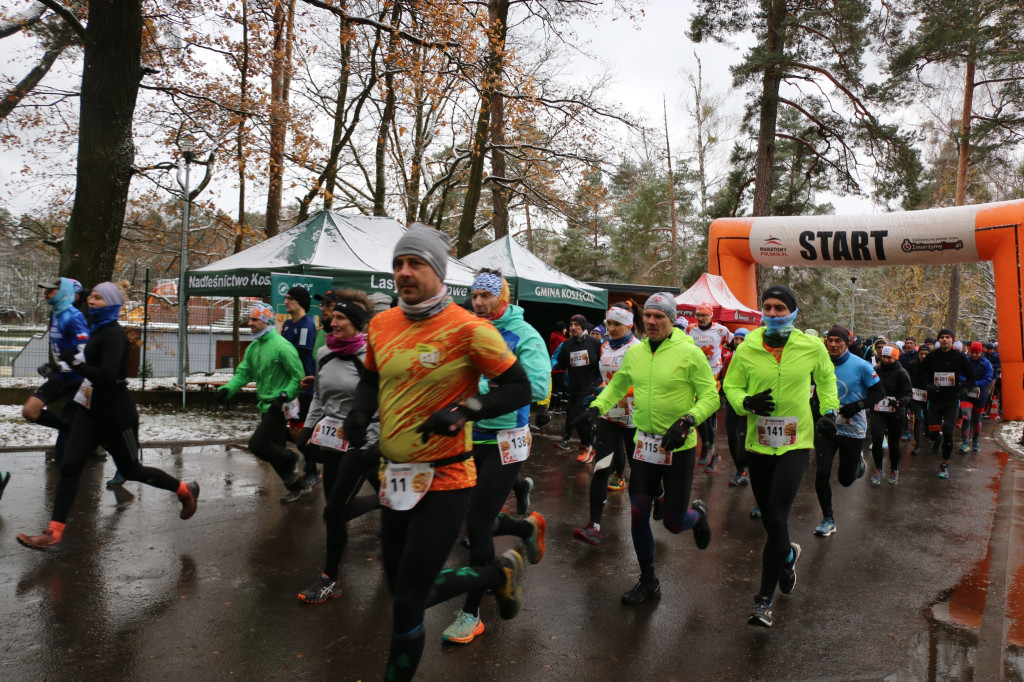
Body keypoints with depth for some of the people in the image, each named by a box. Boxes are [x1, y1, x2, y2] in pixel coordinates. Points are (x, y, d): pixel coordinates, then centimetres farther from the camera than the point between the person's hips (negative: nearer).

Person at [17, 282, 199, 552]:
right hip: (92, 409, 8)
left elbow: (107, 376, -29)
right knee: (69, 466, 0)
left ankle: (185, 490, 26)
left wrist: (74, 361, -21)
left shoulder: (114, 334, -18)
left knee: (130, 470, 7)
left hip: (116, 413, -8)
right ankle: (53, 534, 4)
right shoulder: (96, 330, 9)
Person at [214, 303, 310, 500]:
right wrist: (227, 389, -8)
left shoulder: (281, 346, -16)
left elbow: (298, 376, -15)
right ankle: (297, 485, 26)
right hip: (266, 407, 9)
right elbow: (243, 373, 9)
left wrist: (284, 397, -24)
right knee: (275, 450, 13)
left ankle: (293, 460, 8)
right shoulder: (253, 347, 10)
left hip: (279, 407, -9)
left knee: (257, 444, -13)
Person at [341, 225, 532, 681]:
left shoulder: (468, 329, -15)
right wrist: (361, 410, -1)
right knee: (406, 592, 20)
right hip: (395, 476, 7)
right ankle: (499, 574, 39)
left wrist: (463, 411, -25)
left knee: (407, 602, 0)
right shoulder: (381, 324, 3)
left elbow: (519, 388, -11)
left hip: (443, 481, -7)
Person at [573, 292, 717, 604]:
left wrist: (686, 421, -25)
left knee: (673, 522, 3)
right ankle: (648, 582, 25)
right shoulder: (635, 352, 2)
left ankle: (698, 514, 42)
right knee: (638, 513, 5)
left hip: (678, 447, -4)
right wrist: (597, 407, -2)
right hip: (644, 444, 4)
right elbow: (617, 386, 15)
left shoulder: (689, 352, -13)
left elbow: (710, 396, -11)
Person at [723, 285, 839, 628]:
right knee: (769, 519, 13)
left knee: (776, 517, -14)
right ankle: (788, 555, 49)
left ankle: (764, 600, -2)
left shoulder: (812, 347, -1)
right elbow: (730, 386, 6)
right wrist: (747, 402, -14)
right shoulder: (746, 349, -3)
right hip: (758, 444, 2)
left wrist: (829, 411, 9)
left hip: (796, 443, -2)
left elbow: (825, 378, 18)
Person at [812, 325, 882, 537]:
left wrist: (858, 405, -21)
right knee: (822, 473, -9)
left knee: (846, 480, 9)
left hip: (852, 429, -2)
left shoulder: (861, 366, -12)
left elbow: (879, 393, -6)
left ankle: (857, 461, 45)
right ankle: (828, 520, 8)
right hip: (827, 426, 2)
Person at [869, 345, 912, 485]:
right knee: (876, 440, -11)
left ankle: (894, 471, 32)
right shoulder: (875, 371, 6)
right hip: (877, 412, 2)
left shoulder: (901, 373, -5)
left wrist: (898, 402, -29)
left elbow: (908, 395, -11)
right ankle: (878, 470, 9)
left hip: (896, 414, -2)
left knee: (894, 443, 9)